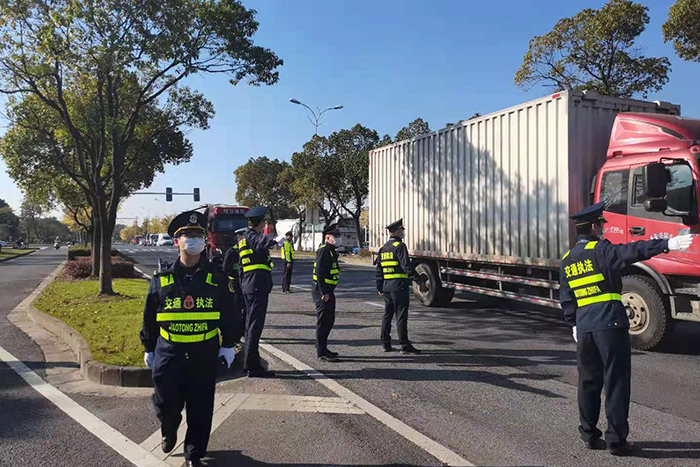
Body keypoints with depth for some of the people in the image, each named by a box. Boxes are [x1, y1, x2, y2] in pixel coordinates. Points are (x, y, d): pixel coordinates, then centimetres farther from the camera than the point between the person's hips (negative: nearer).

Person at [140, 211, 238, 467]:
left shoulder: (215, 278, 0)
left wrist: (228, 345, 6)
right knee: (166, 406, 7)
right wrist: (149, 349, 10)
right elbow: (149, 318, 7)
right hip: (168, 354, 0)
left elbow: (227, 314, 6)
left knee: (200, 409, 8)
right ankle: (169, 431, 42)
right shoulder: (162, 280, -1)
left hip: (205, 355, 0)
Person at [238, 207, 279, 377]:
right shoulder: (252, 236, -10)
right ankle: (253, 366, -5)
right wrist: (274, 240, -51)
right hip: (258, 286, -10)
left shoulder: (244, 238, 20)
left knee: (250, 323, 15)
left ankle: (249, 363, 24)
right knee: (255, 325, -8)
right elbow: (262, 242, -36)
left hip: (248, 286, 10)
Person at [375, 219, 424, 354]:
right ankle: (405, 345, -2)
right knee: (401, 315, -5)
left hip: (386, 287, 8)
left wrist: (380, 288, 21)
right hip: (399, 286, -8)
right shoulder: (399, 246, -10)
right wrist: (419, 280, -16)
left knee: (387, 314, 13)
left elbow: (379, 270, 16)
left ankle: (386, 344, 18)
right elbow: (406, 265, -18)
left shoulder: (383, 248, 15)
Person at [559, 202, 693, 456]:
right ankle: (616, 440, 8)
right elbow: (632, 252, -24)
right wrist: (667, 244, -28)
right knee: (616, 383, 3)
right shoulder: (600, 250, -7)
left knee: (588, 382, 15)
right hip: (610, 325, -6)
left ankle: (589, 435, 22)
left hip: (584, 328, 6)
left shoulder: (567, 260, 13)